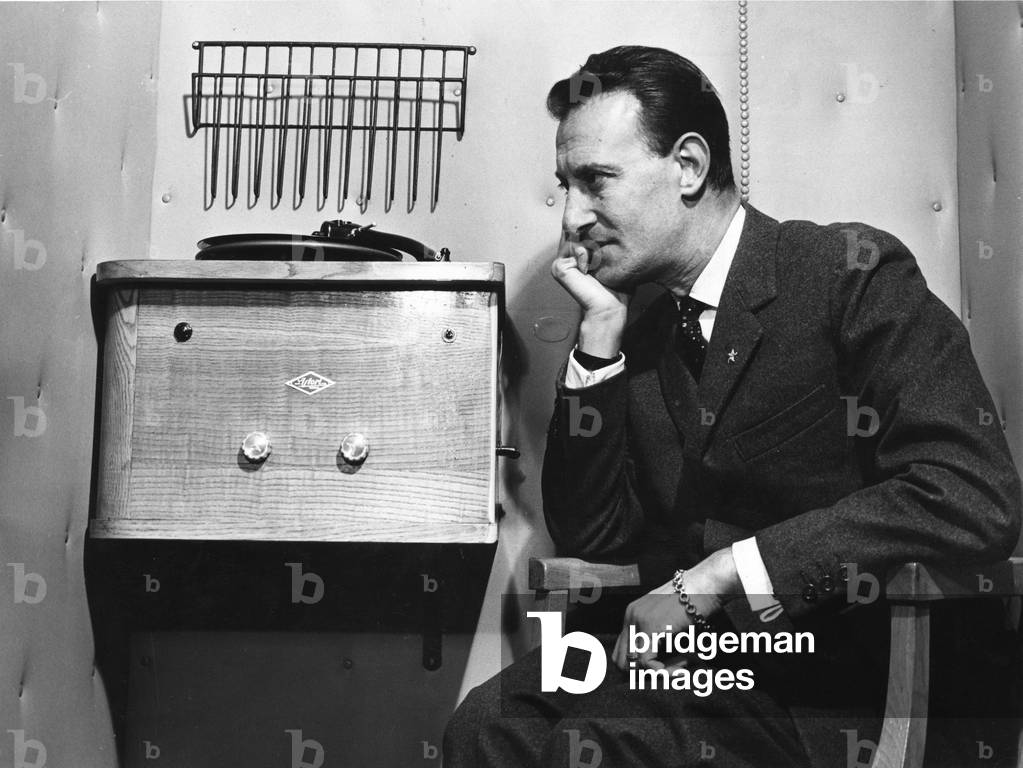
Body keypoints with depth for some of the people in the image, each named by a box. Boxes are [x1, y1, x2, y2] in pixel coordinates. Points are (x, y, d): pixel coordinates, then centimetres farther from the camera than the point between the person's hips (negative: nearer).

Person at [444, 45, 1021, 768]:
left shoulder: (852, 271, -9)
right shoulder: (639, 338, 8)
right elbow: (589, 537, 2)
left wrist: (720, 572, -20)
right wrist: (600, 333, -5)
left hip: (842, 684, -4)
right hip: (690, 663, 5)